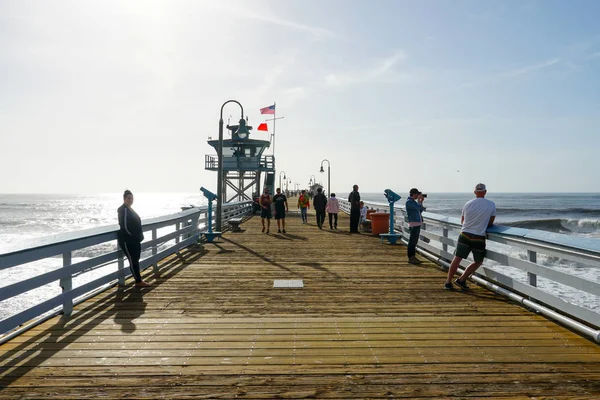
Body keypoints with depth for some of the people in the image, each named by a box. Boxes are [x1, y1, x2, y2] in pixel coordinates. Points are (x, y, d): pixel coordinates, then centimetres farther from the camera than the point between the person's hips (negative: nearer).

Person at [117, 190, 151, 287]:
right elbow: (124, 226, -20)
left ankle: (139, 280, 17)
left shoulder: (130, 209, 15)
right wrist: (132, 236, -15)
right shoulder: (123, 209, -13)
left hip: (134, 240, 9)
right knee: (133, 260, -3)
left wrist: (139, 237, 12)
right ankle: (138, 281, 2)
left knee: (135, 260, 12)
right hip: (127, 240, -9)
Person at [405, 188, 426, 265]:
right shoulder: (409, 201, -11)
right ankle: (410, 258, -3)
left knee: (414, 241, 13)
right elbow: (418, 207, -22)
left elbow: (421, 210, 20)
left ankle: (413, 256, 20)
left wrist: (421, 201, 13)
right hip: (414, 224, -10)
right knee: (412, 241, -7)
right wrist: (419, 199, -7)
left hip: (417, 224, 10)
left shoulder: (413, 201, 18)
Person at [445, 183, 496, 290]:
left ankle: (448, 282, 8)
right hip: (479, 238, -2)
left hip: (465, 235, 2)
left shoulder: (468, 204, 5)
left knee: (457, 259, 6)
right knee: (478, 262, 16)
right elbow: (490, 223, 7)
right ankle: (461, 279, 12)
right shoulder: (491, 205, -1)